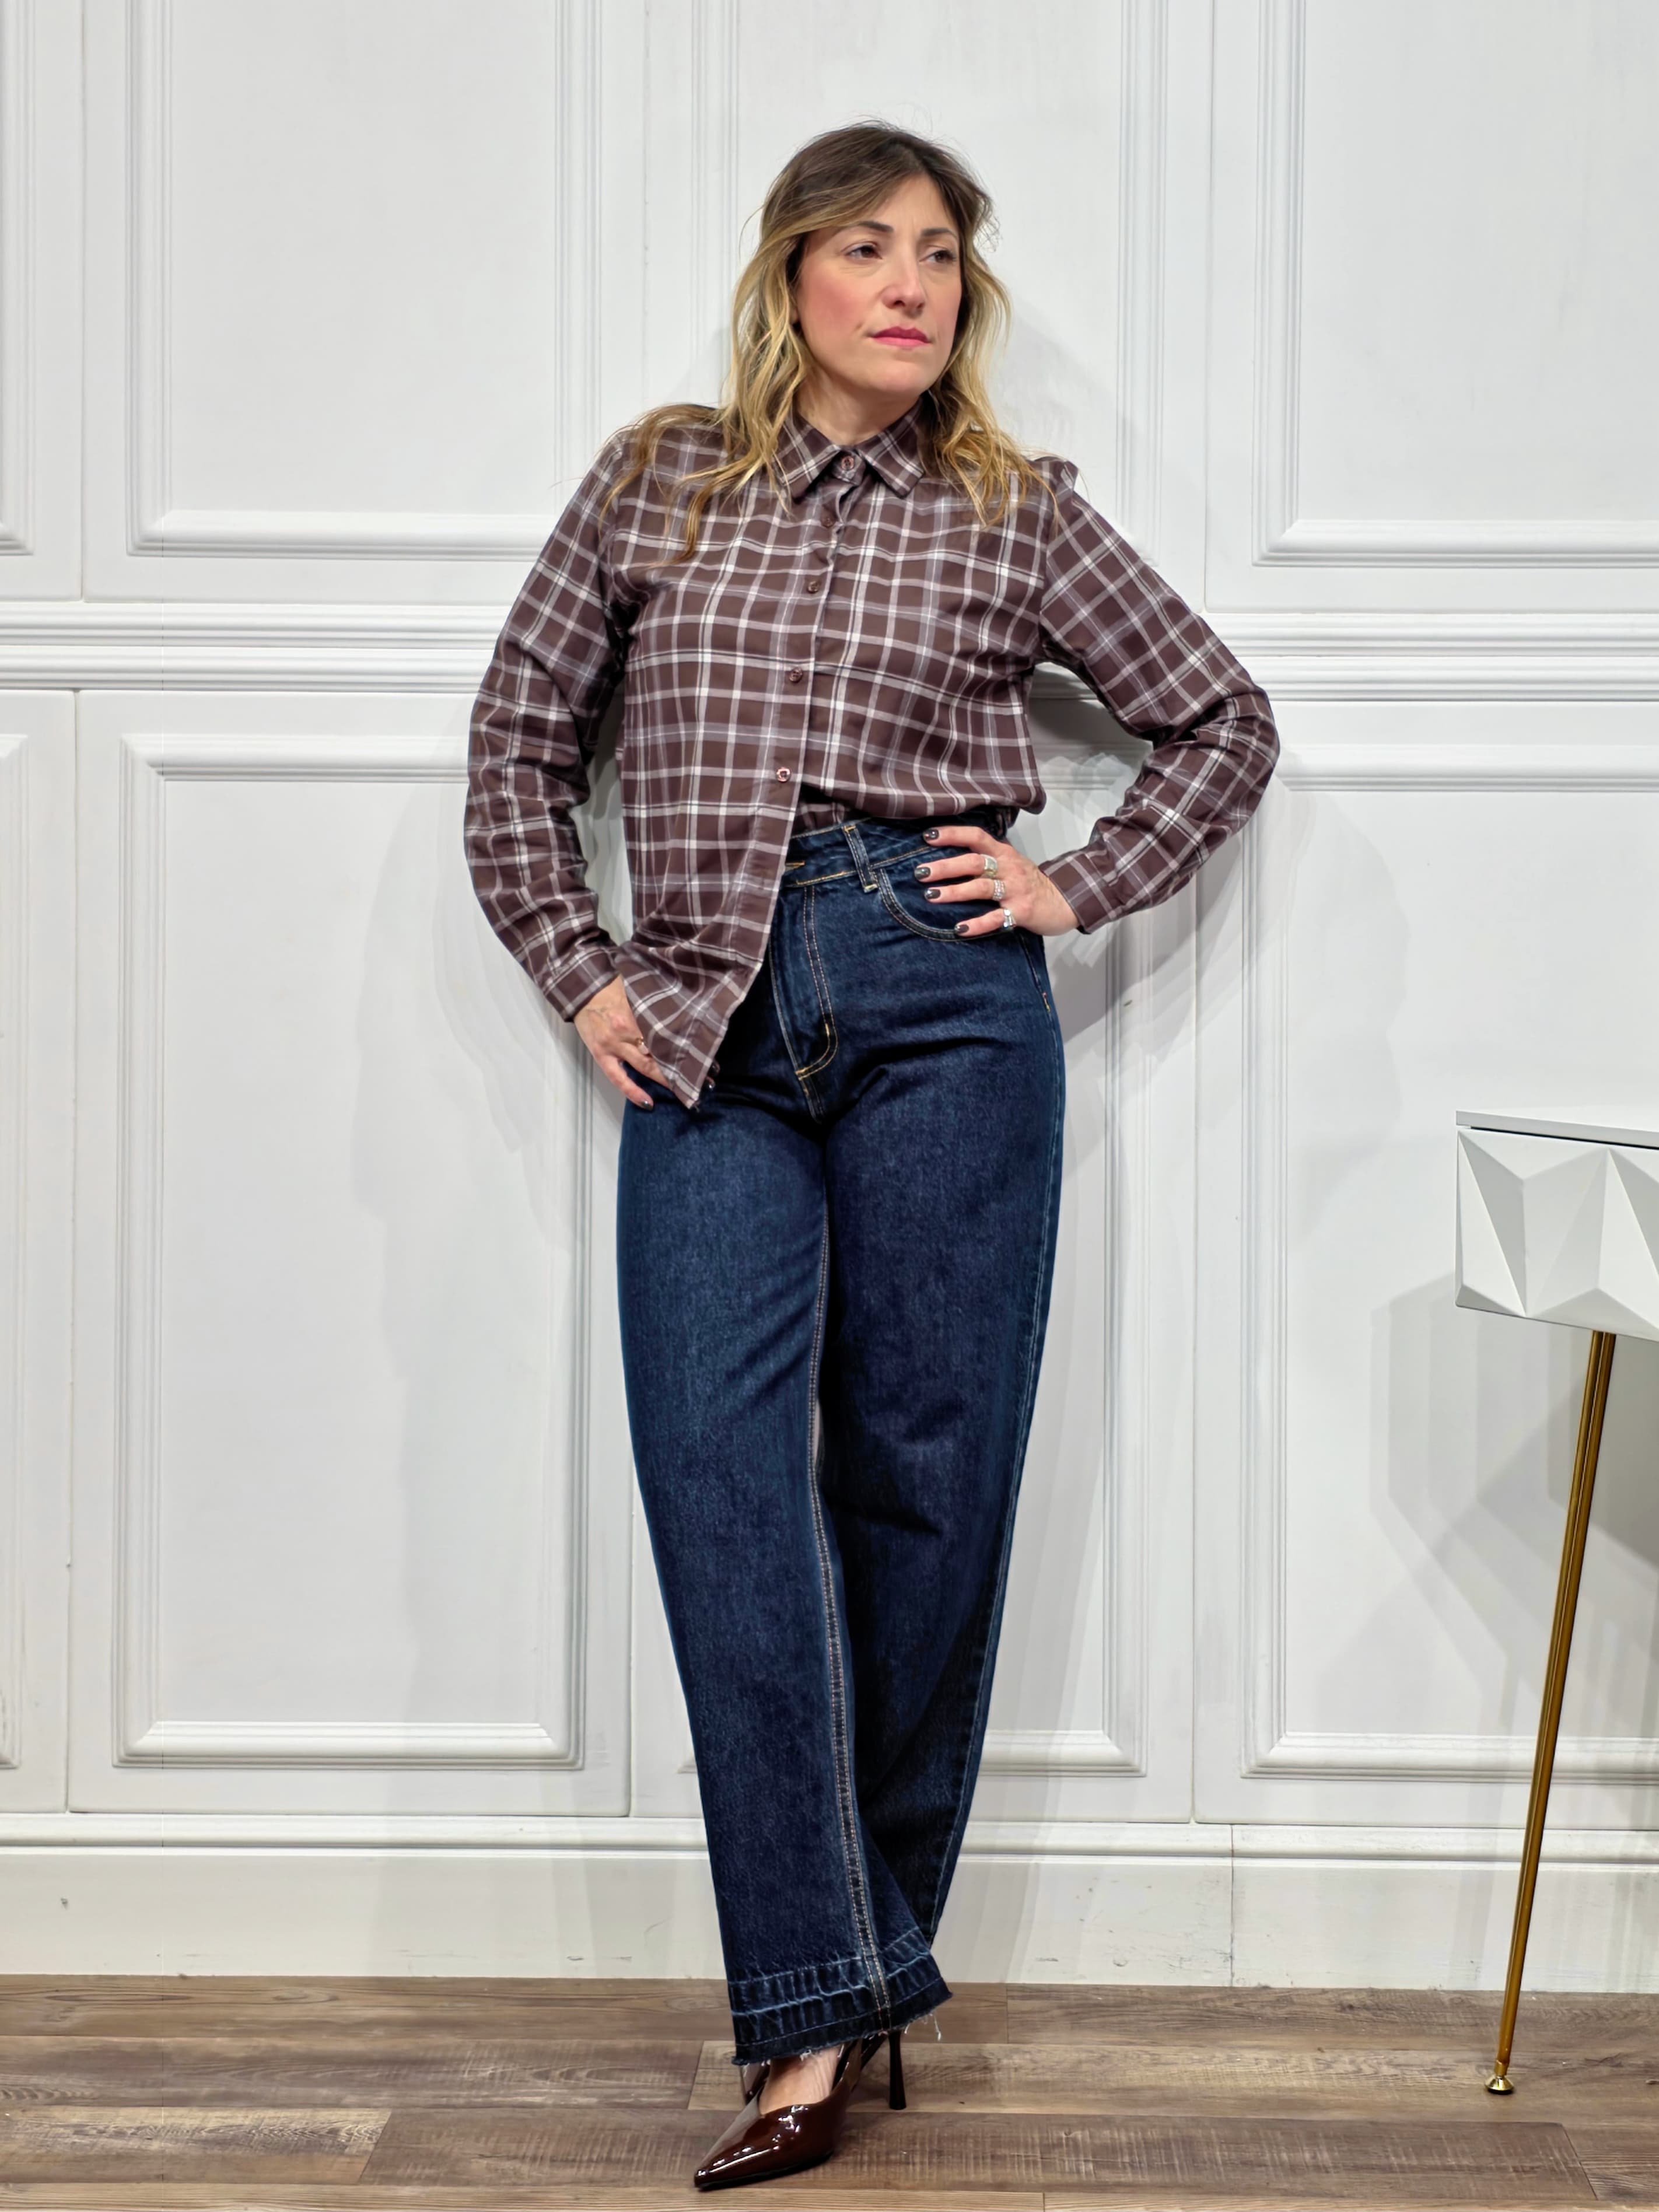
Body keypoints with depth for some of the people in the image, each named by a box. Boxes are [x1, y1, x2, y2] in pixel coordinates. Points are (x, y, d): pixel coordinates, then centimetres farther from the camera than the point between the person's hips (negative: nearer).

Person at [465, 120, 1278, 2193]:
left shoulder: (1017, 512, 10)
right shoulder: (654, 479, 13)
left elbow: (1224, 721, 18)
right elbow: (519, 743, 18)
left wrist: (1082, 885, 7)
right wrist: (578, 973, 8)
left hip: (942, 1006, 0)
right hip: (708, 1031, 1)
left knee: (925, 1472, 1)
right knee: (721, 1475, -11)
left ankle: (871, 1953, 16)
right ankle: (812, 2010, -9)